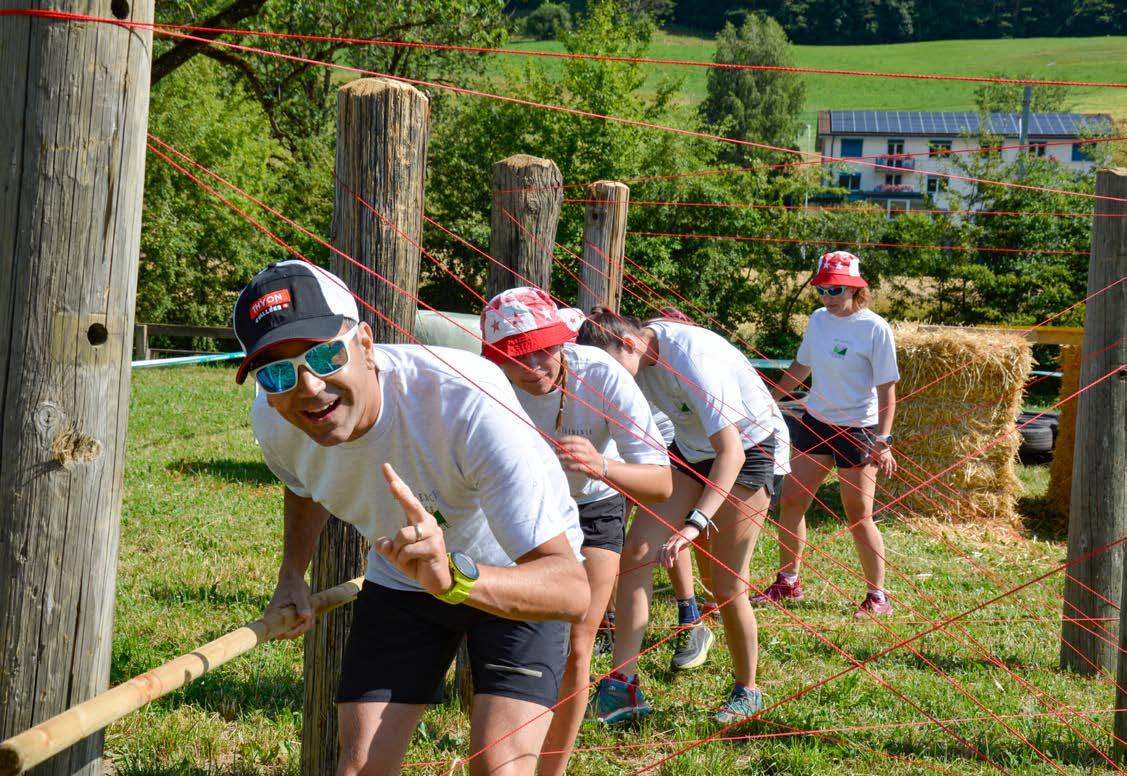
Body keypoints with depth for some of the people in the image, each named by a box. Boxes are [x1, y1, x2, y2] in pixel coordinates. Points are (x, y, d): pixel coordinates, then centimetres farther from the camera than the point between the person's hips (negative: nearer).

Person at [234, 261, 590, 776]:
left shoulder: (467, 400, -39)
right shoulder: (274, 423, -21)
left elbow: (572, 590, -45)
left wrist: (454, 578, -59)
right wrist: (292, 576, 0)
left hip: (517, 572, -4)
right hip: (399, 579, 4)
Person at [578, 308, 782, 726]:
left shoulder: (690, 358, -34)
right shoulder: (635, 355, -13)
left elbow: (731, 451, -40)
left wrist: (696, 522, -50)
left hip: (747, 450, -7)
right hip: (690, 448, 7)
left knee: (727, 585, -4)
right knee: (636, 549, -11)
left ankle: (747, 691, 19)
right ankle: (623, 685, -11)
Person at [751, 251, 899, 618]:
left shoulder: (875, 329, -15)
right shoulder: (819, 320, 3)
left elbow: (887, 390, -15)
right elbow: (800, 368, 18)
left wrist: (882, 441, -21)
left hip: (858, 431, -6)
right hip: (816, 423, 7)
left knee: (859, 517, -2)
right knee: (790, 501, 8)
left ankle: (878, 597, 10)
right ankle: (788, 583, 23)